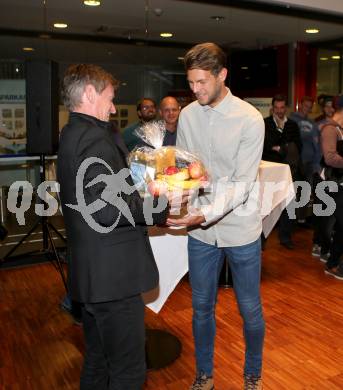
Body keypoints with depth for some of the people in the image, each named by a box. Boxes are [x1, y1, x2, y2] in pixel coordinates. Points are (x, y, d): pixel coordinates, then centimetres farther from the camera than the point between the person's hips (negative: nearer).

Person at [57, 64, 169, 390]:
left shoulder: (72, 135, 15)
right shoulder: (95, 137, -17)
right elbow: (107, 208, -26)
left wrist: (138, 194, 15)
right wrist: (161, 206, -15)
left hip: (90, 273, 10)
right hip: (112, 274, -10)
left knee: (98, 362, 23)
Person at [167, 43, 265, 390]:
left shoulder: (249, 119, -13)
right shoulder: (187, 115, 0)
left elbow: (243, 183, -18)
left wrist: (206, 214, -31)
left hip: (240, 229, -3)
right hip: (200, 231, 3)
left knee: (250, 309, 13)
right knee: (202, 307, 16)